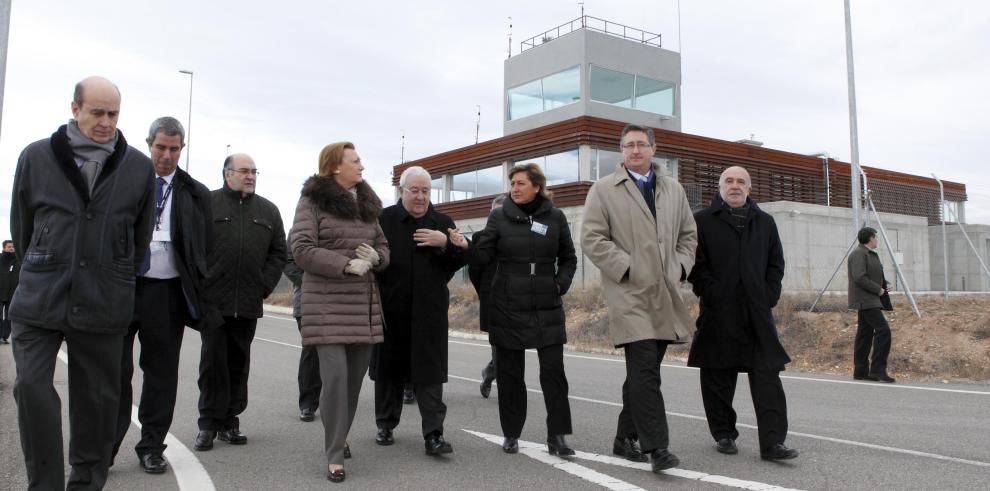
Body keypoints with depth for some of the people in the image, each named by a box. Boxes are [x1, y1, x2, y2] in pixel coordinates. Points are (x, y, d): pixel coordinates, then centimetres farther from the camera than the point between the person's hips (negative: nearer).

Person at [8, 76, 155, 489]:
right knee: (32, 387, -6)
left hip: (104, 304, 0)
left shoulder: (138, 166, 3)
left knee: (97, 397, 7)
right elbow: (21, 225, 13)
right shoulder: (36, 157, 2)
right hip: (39, 299, 0)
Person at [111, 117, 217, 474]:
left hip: (166, 293, 1)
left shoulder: (195, 193, 8)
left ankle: (151, 447, 18)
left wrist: (193, 287, 1)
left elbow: (204, 246, 9)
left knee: (161, 372, 6)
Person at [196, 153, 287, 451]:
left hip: (248, 304, 3)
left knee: (239, 364, 8)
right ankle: (208, 423, 9)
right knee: (212, 362, 0)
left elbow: (278, 253, 13)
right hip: (212, 301, -3)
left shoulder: (268, 211, 13)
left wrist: (264, 287, 2)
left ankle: (229, 422, 17)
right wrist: (199, 284, -5)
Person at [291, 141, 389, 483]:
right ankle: (335, 456, 0)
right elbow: (302, 250, -12)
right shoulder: (313, 201, -3)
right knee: (335, 376, -11)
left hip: (364, 304, 6)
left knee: (355, 377, 9)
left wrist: (375, 256, -6)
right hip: (327, 304, -6)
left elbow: (383, 247, 17)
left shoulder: (366, 204, 15)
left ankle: (338, 438, 30)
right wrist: (347, 264, -19)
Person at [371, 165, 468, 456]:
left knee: (429, 373, -1)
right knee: (388, 370, 12)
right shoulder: (383, 220, 0)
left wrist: (445, 244, -13)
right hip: (391, 309, -1)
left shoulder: (443, 223, 8)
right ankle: (385, 425, 29)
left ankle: (433, 434, 3)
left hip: (429, 311, 1)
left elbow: (461, 260, 4)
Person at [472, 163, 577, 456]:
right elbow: (482, 255, -7)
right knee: (510, 373, 7)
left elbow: (569, 258, 13)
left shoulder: (555, 217, 3)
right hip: (507, 308, 0)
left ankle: (557, 436, 7)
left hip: (547, 309, 0)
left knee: (553, 371, -2)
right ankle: (511, 434, 20)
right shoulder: (499, 217, 1)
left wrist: (561, 283, -2)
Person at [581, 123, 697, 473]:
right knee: (645, 370, -13)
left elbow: (688, 234, 21)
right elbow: (592, 239, -5)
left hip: (665, 293, 5)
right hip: (629, 293, -5)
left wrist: (681, 266, 5)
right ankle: (656, 447, -8)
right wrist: (626, 268, -12)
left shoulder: (674, 189, 15)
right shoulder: (604, 189, 1)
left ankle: (626, 438, 24)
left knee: (643, 371, 11)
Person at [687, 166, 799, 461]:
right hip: (718, 313, -2)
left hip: (758, 314, 3)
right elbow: (696, 265, -2)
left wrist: (769, 297, 2)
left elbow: (776, 263, 14)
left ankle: (772, 442, -1)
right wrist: (712, 295, -9)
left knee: (767, 375, -3)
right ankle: (724, 435, 20)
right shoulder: (703, 221, 3)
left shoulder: (765, 223, 15)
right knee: (718, 378, 5)